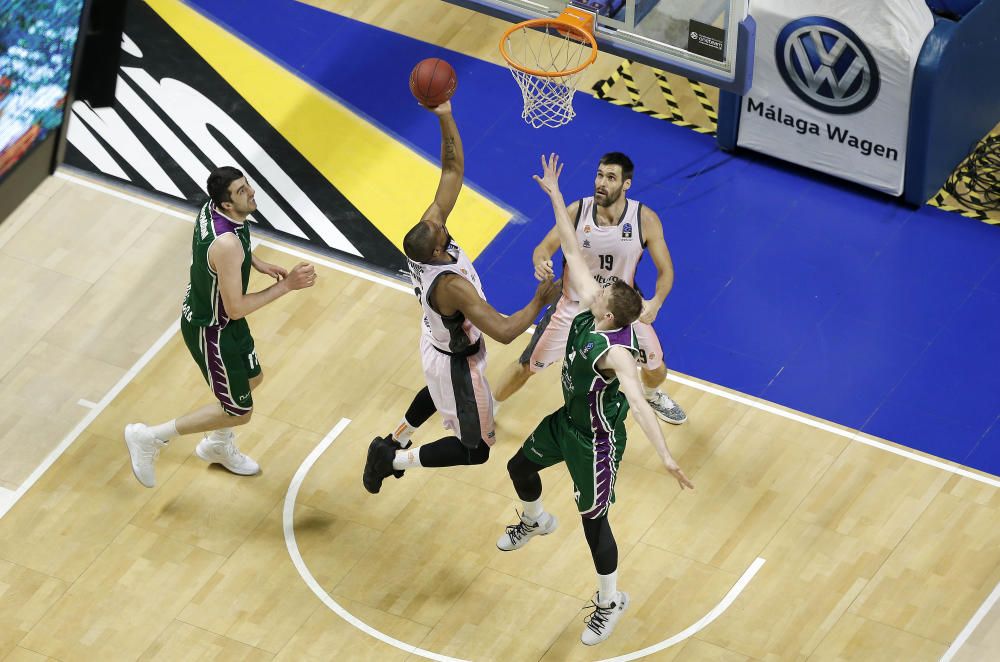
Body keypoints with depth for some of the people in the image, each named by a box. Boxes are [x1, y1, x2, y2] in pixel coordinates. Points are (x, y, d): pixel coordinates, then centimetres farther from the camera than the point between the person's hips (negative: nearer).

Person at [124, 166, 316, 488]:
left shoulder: (211, 207, -10)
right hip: (211, 331, -9)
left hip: (202, 310, 9)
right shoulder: (227, 244, -39)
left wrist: (256, 262, 4)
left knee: (251, 379, 29)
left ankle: (218, 446, 53)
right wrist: (286, 285, -28)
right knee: (239, 412, 8)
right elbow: (236, 308, -32)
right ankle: (148, 438, 17)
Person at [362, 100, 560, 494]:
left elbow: (453, 170, -21)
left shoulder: (428, 231, -24)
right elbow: (504, 332, -43)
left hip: (435, 340, 8)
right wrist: (540, 302, -28)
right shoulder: (452, 286, -43)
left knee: (438, 392, 41)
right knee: (475, 449, 8)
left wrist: (445, 117, -32)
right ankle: (394, 460, 13)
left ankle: (393, 443, 55)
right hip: (457, 360, -8)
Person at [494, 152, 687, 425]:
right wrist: (541, 263, -37)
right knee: (527, 366, 2)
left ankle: (652, 395, 48)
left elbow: (665, 271, -13)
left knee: (655, 366, 9)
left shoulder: (645, 220, -22)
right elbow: (544, 248, -11)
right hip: (573, 304, -1)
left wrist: (655, 302, -33)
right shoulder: (577, 211, -22)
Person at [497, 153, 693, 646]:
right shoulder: (589, 309, -17)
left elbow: (638, 404, -50)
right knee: (520, 466, 28)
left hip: (596, 440, -8)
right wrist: (554, 195, -11)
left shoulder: (616, 351, -38)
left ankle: (610, 601, 28)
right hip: (568, 419, 9)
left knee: (593, 520, 5)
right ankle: (536, 522, 61)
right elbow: (572, 250, -10)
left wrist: (665, 456, -59)